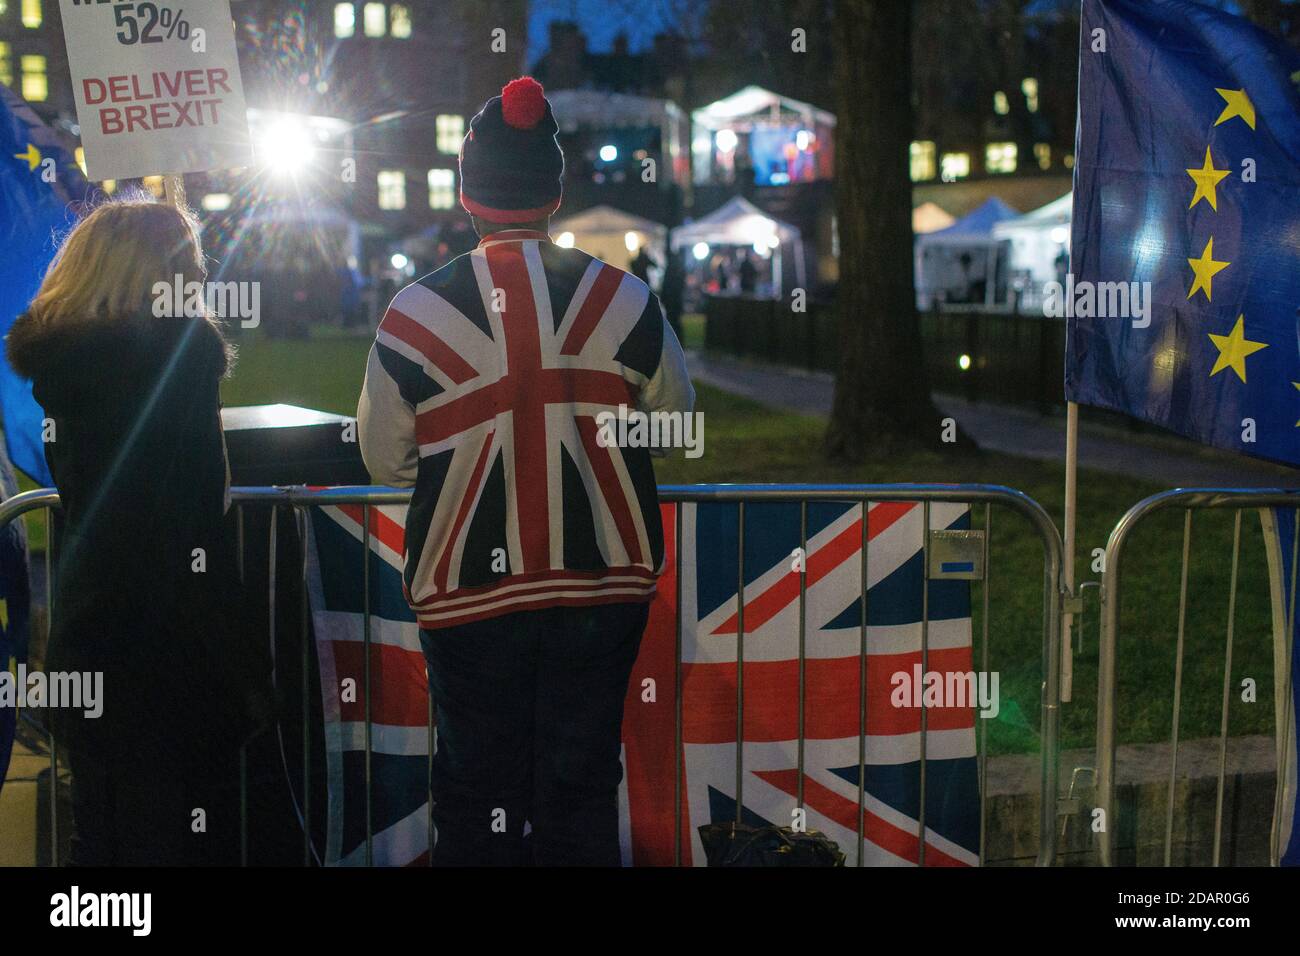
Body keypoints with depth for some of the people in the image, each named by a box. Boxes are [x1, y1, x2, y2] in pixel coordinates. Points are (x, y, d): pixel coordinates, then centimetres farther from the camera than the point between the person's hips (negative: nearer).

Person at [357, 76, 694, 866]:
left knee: (476, 782, 13)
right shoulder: (623, 299, -7)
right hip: (603, 576, 1)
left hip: (468, 587, -1)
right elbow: (676, 421, 6)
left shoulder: (416, 313, -10)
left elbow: (386, 458, -1)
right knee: (582, 781, 12)